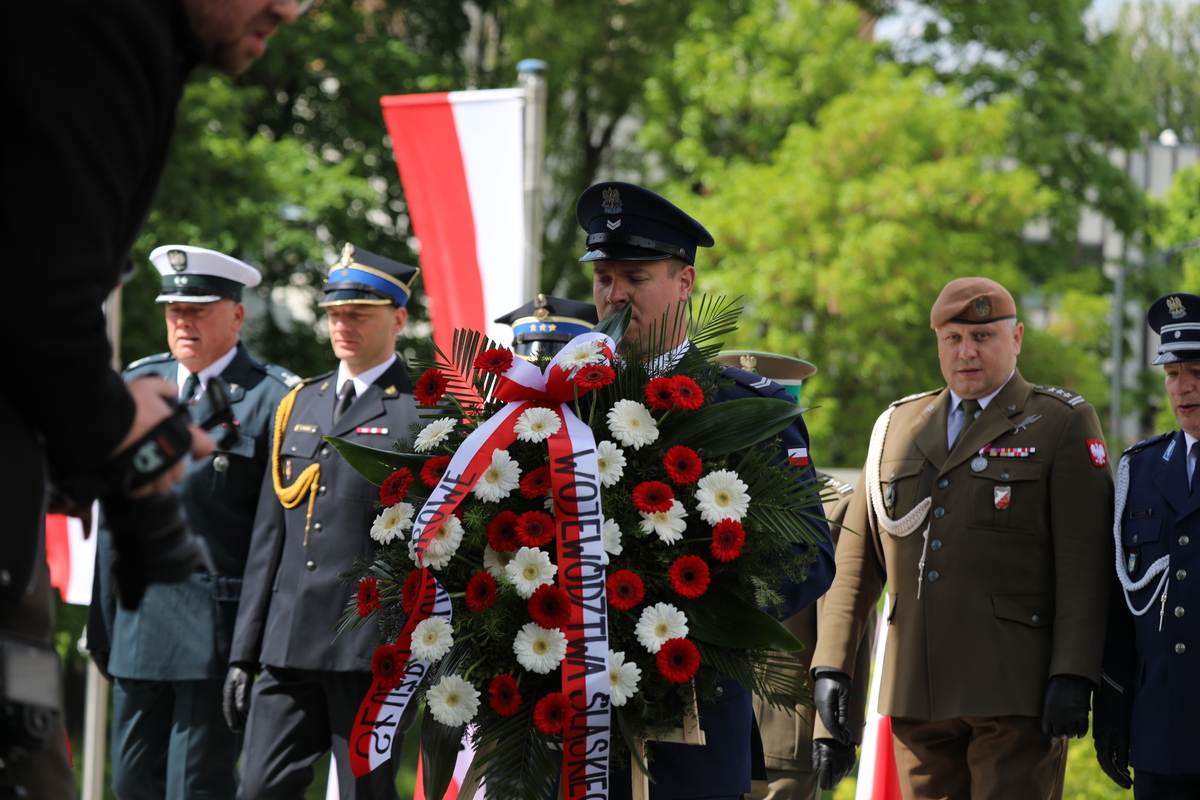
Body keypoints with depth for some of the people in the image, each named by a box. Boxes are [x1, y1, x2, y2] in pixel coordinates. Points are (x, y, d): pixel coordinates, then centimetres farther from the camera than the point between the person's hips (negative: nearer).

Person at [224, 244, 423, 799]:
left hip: (373, 649, -6)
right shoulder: (300, 404, 17)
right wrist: (244, 654, 15)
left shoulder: (425, 412, -2)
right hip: (288, 647, 6)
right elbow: (269, 535, 18)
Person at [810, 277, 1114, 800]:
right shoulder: (897, 427, 17)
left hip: (1014, 693, -5)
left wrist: (1072, 676, -15)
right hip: (917, 694, 5)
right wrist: (832, 663, 7)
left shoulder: (1063, 424, 2)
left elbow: (1084, 561, -6)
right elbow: (857, 555, 15)